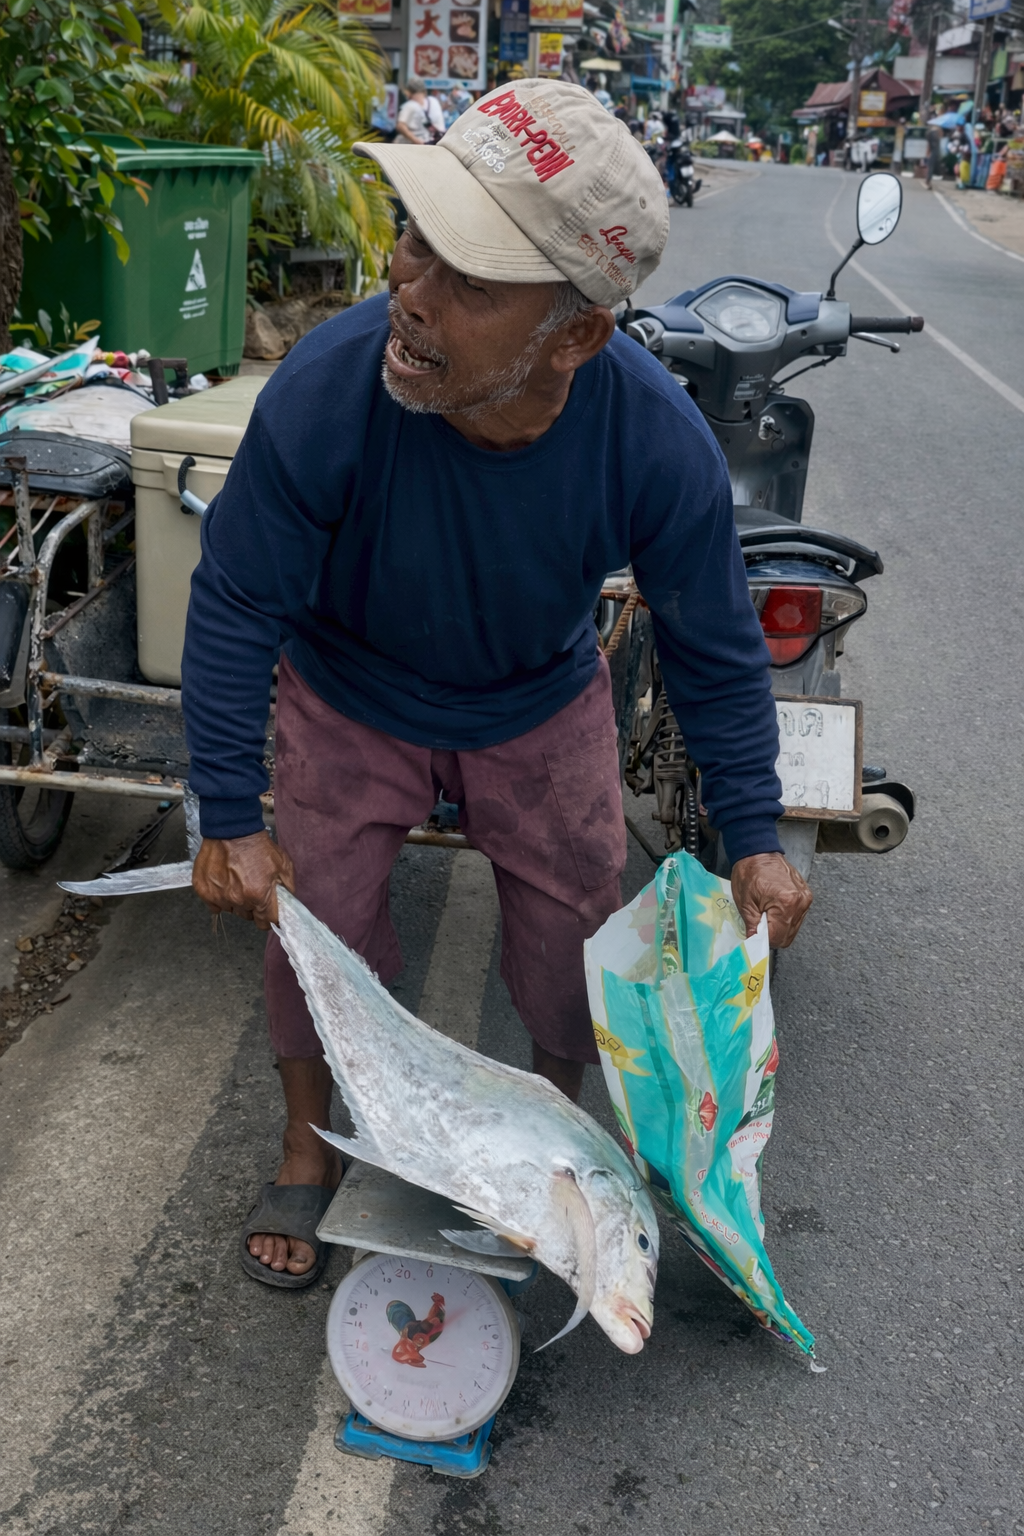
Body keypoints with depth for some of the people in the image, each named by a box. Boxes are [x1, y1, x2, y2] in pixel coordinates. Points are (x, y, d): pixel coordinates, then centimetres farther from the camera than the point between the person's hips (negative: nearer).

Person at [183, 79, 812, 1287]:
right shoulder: (325, 392, -35)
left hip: (542, 710, 1)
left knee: (576, 936, 10)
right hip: (348, 700, -1)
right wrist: (229, 818, -20)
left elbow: (714, 646, -14)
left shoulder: (657, 440, -31)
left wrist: (752, 838, -12)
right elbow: (235, 606, -21)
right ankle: (308, 1147, 34)